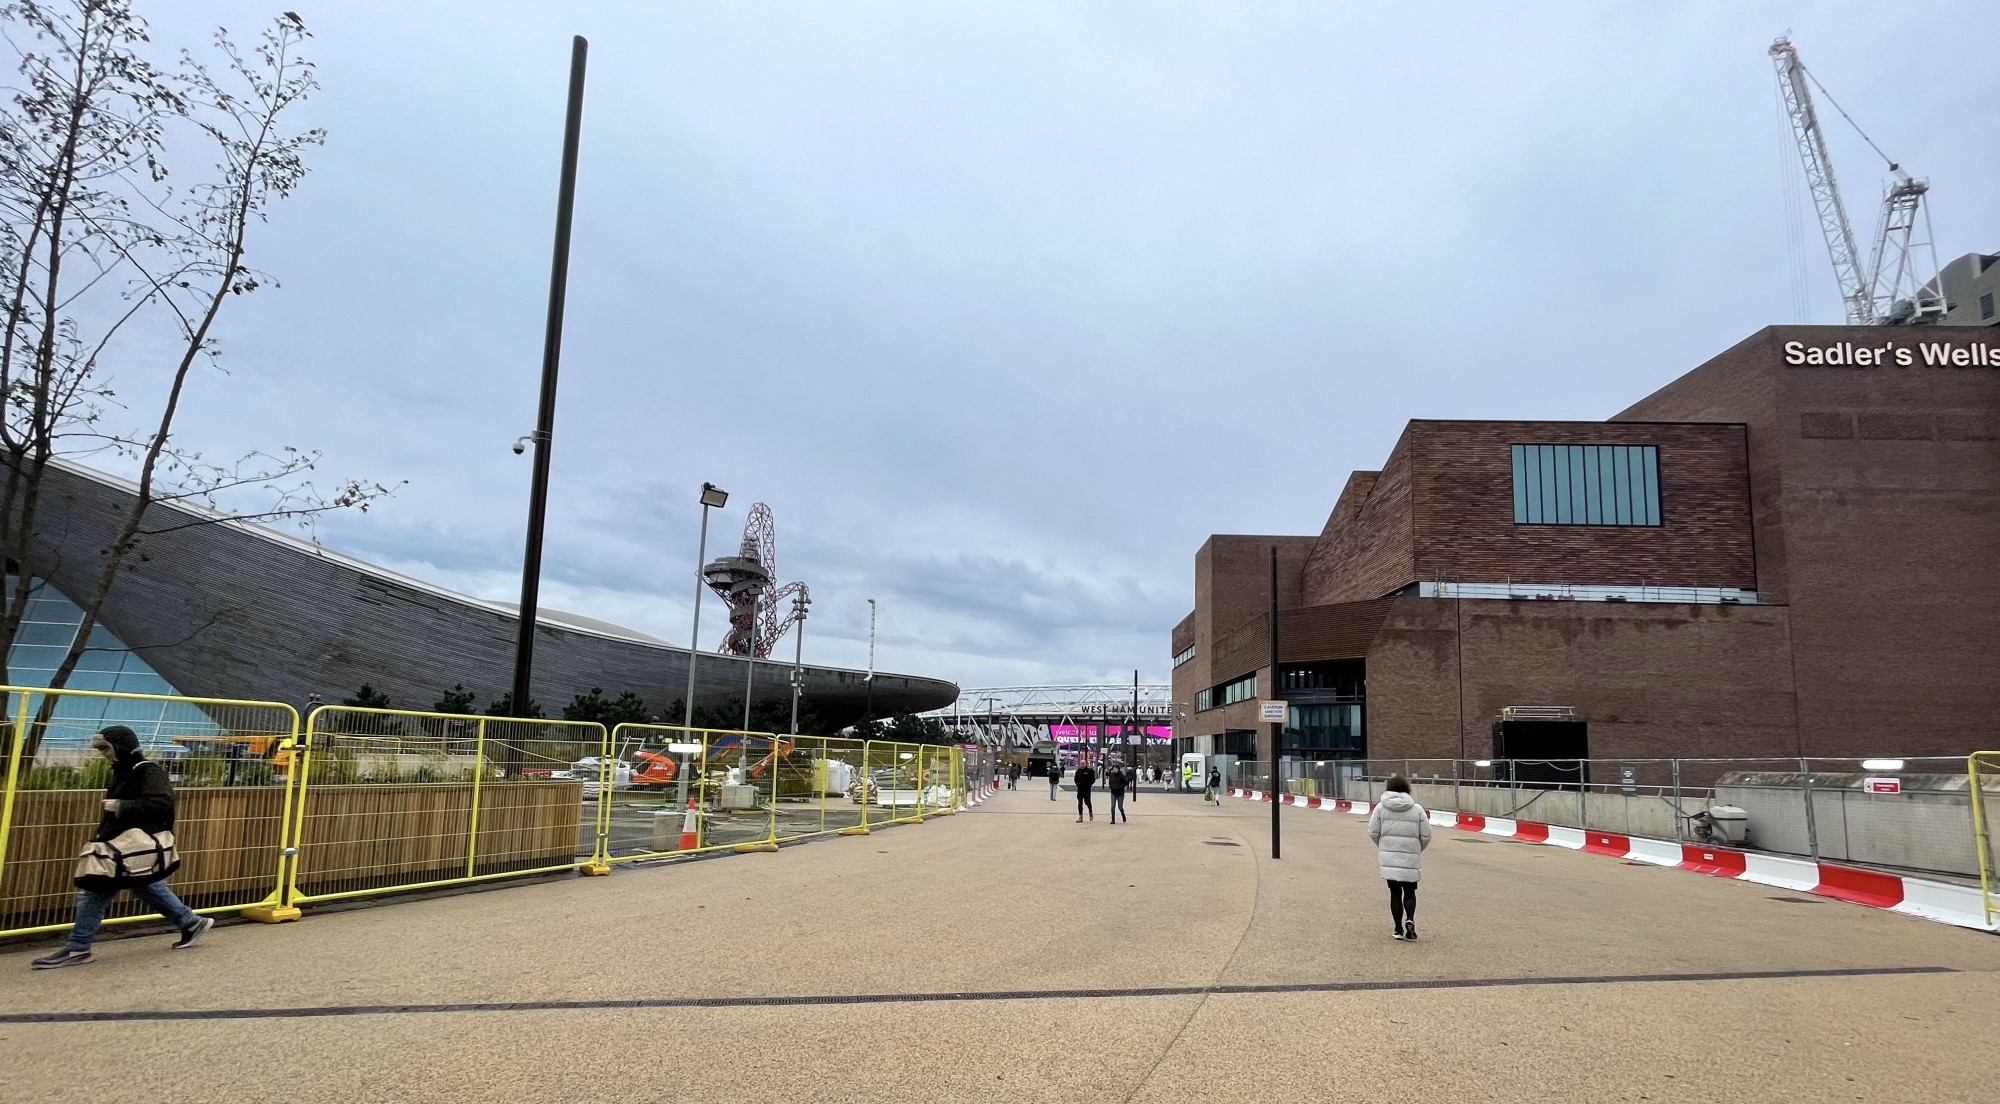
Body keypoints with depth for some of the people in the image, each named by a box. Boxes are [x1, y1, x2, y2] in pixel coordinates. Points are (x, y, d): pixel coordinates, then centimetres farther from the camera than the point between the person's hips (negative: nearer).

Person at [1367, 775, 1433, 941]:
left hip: (1389, 858, 0)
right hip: (1411, 858, 0)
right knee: (1409, 892, 14)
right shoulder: (1417, 809, 0)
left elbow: (1373, 832, -2)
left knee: (1395, 893, 10)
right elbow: (1426, 836, 0)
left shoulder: (1381, 807, -1)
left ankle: (1398, 929, 11)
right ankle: (1409, 920, -9)